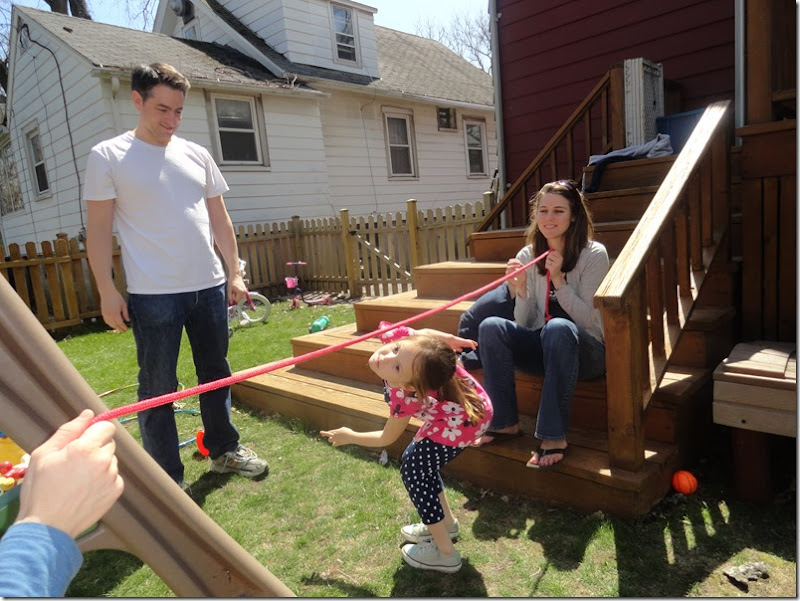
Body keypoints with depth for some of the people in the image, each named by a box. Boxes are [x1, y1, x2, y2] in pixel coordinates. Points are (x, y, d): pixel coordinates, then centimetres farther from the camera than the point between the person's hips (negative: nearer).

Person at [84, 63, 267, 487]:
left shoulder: (197, 155, 11)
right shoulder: (108, 157, -1)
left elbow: (219, 218, 14)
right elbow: (98, 230, -3)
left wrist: (234, 272, 9)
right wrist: (107, 291, -8)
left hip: (209, 287, 5)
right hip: (153, 295, -4)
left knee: (216, 373, 16)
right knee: (158, 387, 3)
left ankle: (224, 450, 33)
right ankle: (166, 480, 17)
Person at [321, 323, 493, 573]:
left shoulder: (406, 396, -33)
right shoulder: (398, 337, -23)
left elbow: (386, 438, -11)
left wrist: (349, 437, 4)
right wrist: (447, 339, -12)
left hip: (463, 423, -9)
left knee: (413, 471, -1)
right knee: (420, 462, 18)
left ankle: (445, 553, 10)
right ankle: (447, 522, 38)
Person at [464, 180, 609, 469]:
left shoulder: (593, 254, -8)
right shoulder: (527, 256, 1)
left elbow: (588, 319, -12)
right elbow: (525, 325, 0)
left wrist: (558, 280, -21)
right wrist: (520, 291, -19)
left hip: (584, 350, -3)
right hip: (543, 347, 4)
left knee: (558, 328, -36)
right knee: (490, 326, -22)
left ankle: (554, 437, -29)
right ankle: (505, 422, -12)